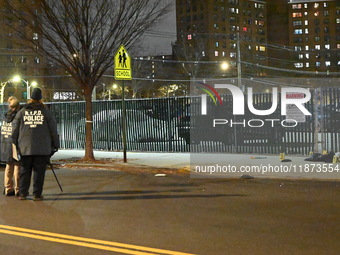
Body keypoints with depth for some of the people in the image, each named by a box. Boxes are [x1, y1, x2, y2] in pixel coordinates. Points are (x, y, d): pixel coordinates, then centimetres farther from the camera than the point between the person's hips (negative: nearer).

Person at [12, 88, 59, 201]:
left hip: (25, 148, 2)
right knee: (39, 171, 2)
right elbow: (53, 131, 5)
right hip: (42, 149, -2)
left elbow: (15, 130, 9)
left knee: (25, 170, 9)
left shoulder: (22, 112, 8)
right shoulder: (46, 112, 3)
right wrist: (55, 145, 12)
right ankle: (37, 194, 2)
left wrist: (14, 144, 16)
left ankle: (22, 193, 9)